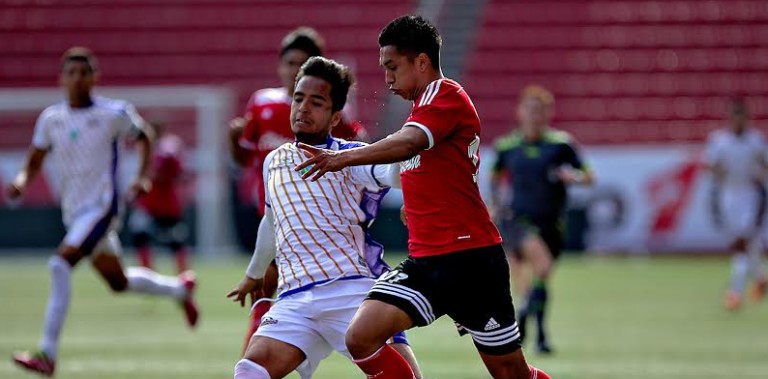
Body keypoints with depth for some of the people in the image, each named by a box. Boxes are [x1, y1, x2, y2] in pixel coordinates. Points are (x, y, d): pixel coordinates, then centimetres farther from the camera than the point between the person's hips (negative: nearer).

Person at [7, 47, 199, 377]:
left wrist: (142, 177, -2)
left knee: (60, 264, -24)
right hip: (74, 211, 6)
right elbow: (34, 163, 8)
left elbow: (144, 138, 10)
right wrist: (20, 182, -13)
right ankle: (180, 289, 45)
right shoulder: (51, 119, 3)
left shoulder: (114, 114, -8)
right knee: (118, 282, 16)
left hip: (102, 206, -6)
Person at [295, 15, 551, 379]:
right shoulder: (423, 108, 20)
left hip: (471, 260, -8)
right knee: (361, 338, -13)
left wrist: (345, 158, -41)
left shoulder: (447, 95, -11)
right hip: (426, 261, 8)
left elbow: (409, 143, -30)